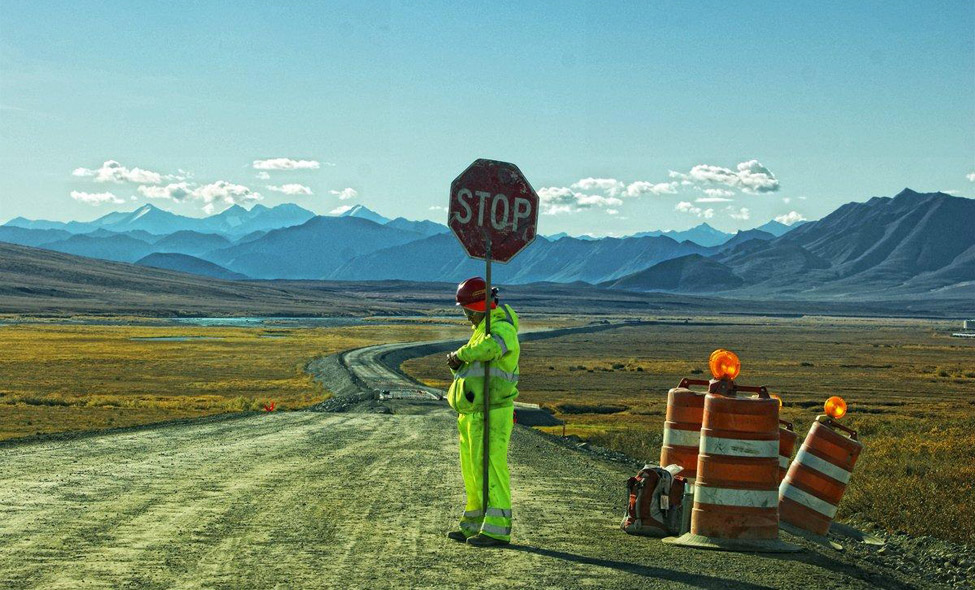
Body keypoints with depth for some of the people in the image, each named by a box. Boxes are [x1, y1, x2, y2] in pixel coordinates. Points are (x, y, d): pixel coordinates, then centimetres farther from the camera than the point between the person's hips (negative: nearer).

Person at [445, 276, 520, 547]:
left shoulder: (503, 329, -13)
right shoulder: (482, 330, 19)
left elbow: (487, 349, -37)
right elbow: (470, 369, 20)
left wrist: (461, 354, -20)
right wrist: (457, 364, -2)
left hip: (492, 415, -10)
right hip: (472, 414, 10)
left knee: (491, 470, -10)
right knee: (473, 471, 14)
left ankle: (497, 529, -8)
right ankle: (474, 525, 22)